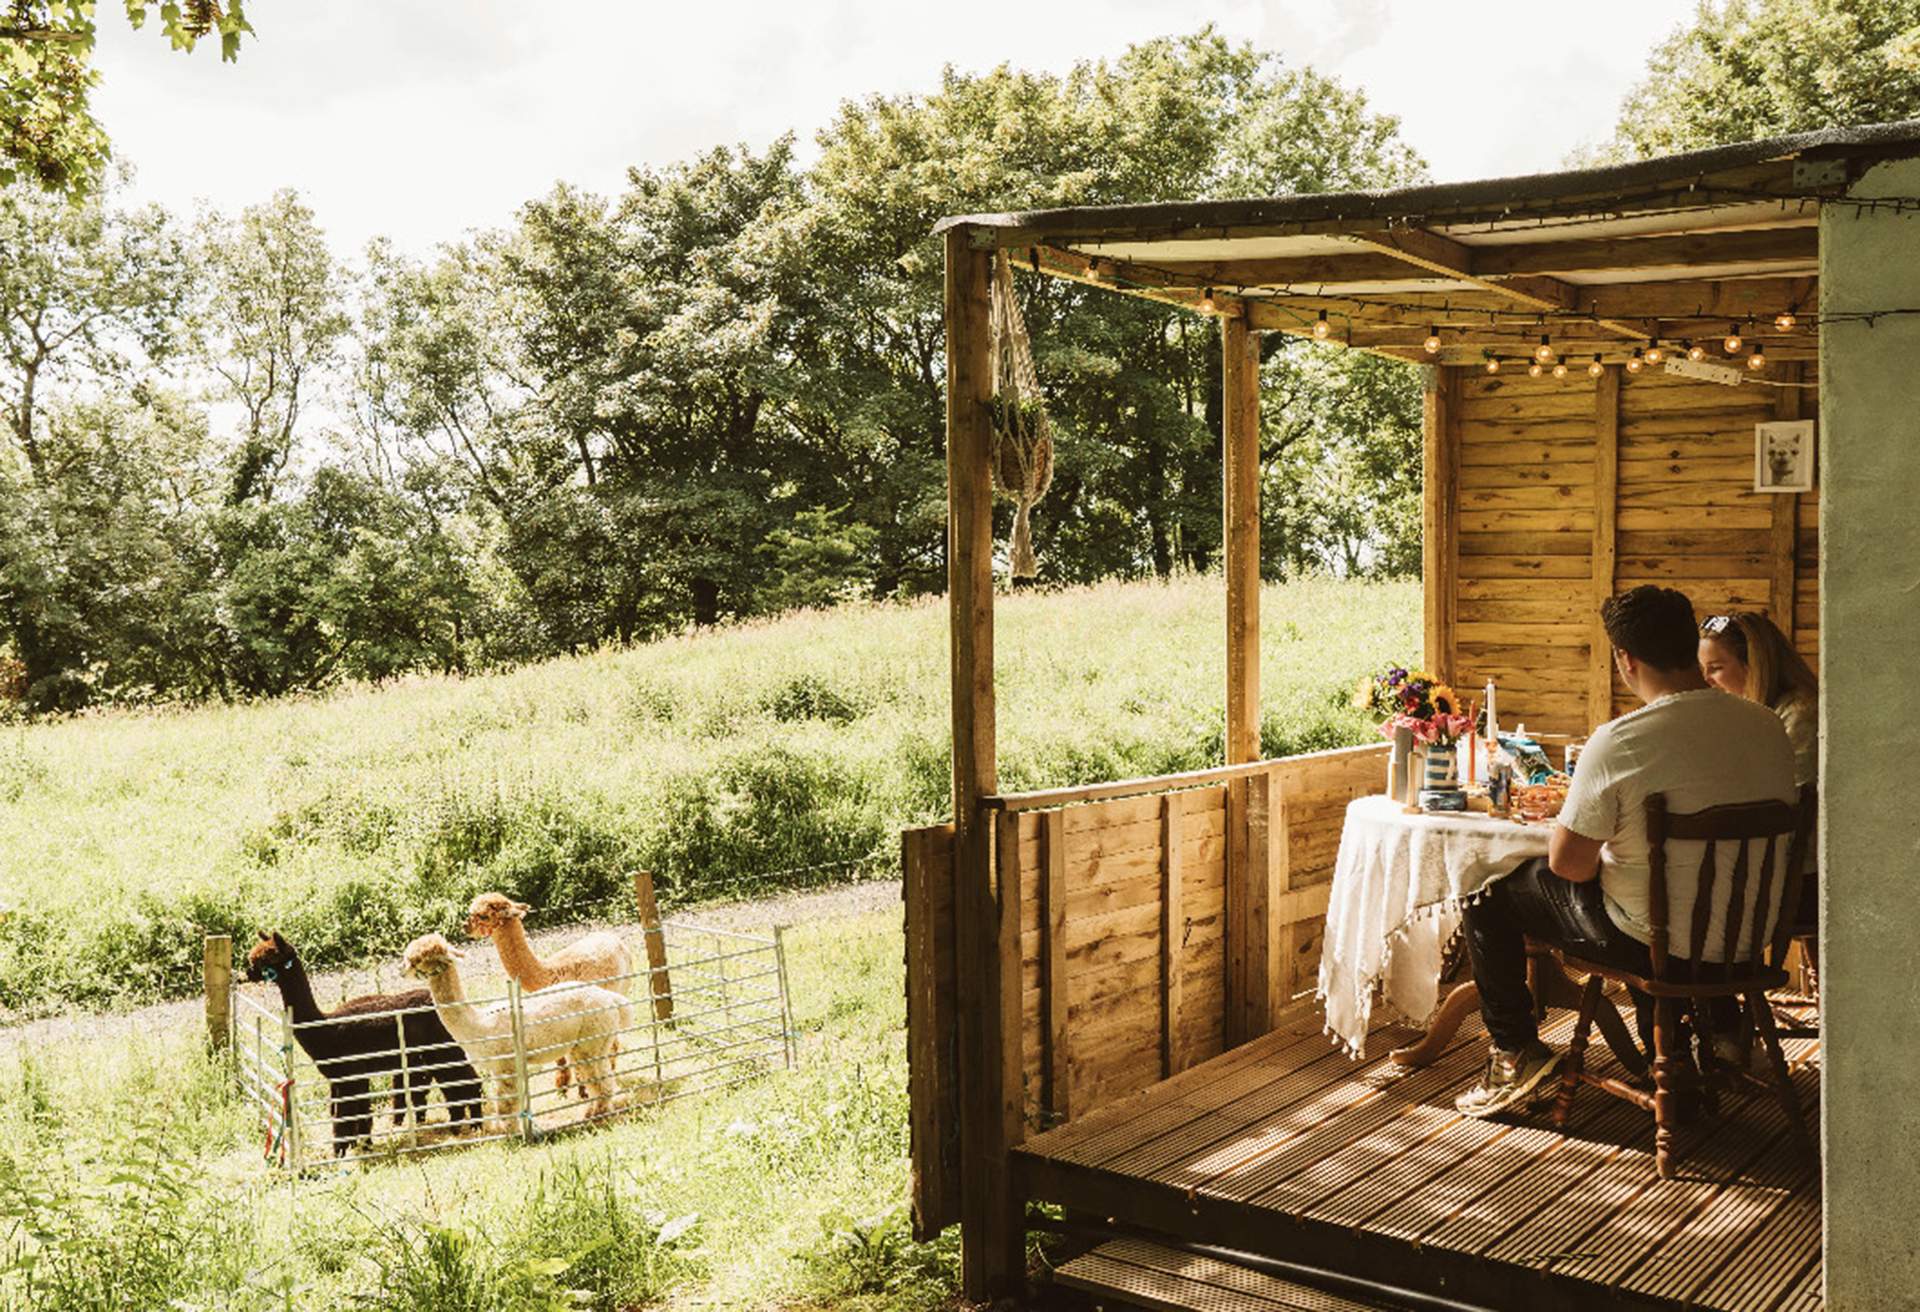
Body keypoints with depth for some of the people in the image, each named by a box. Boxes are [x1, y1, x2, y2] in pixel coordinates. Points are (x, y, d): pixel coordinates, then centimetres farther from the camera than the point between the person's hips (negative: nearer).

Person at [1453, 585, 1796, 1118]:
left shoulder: (1618, 742, -24)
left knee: (1486, 896, 10)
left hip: (1651, 944, -6)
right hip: (1749, 937, 7)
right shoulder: (1768, 725, -5)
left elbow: (1567, 863, -18)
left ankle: (1517, 1053, 15)